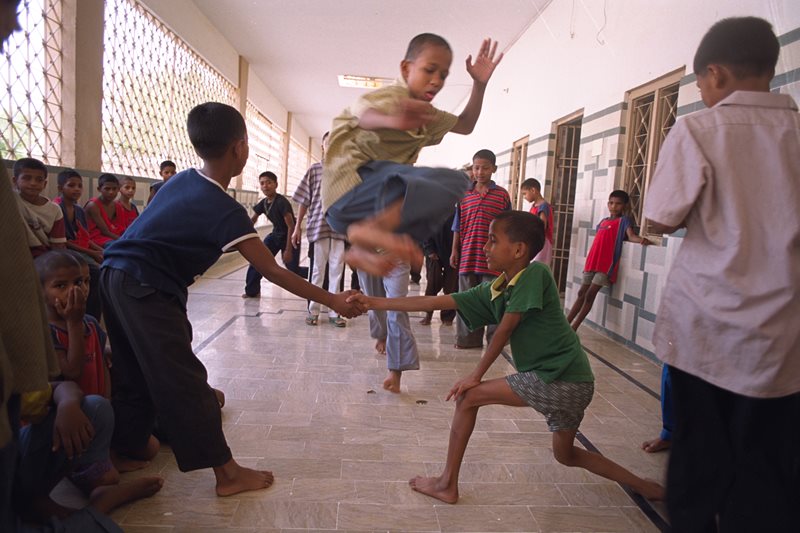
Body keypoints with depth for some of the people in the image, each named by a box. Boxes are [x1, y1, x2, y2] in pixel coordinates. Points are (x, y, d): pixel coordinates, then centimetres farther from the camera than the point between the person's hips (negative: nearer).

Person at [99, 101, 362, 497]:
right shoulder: (224, 210, -18)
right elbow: (273, 273, -19)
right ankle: (227, 473, 3)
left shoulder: (182, 180, 7)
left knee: (137, 373, 20)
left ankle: (126, 448, 37)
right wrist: (332, 301, -15)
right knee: (184, 379, -5)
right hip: (145, 289, -9)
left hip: (117, 275, 9)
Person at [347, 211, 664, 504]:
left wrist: (476, 376, -3)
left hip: (560, 381, -9)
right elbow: (436, 302, 5)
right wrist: (376, 303, 4)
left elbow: (505, 329, -13)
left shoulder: (534, 273, -14)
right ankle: (643, 485, 36)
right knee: (566, 455, 28)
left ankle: (447, 484, 8)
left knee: (468, 397, -3)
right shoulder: (494, 290, 6)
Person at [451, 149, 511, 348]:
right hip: (467, 256, 3)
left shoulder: (502, 195, 2)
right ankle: (468, 338, 19)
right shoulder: (464, 194, 8)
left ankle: (495, 340, 13)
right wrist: (454, 251, 6)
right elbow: (458, 226, 10)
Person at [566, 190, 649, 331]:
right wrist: (590, 261, 15)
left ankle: (573, 328, -3)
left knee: (590, 295, -8)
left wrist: (641, 239, -37)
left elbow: (631, 235, -14)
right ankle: (565, 324, 16)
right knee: (581, 293, 10)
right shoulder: (603, 221, 18)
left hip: (606, 265, -6)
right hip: (591, 263, 6)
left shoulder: (624, 220, 2)